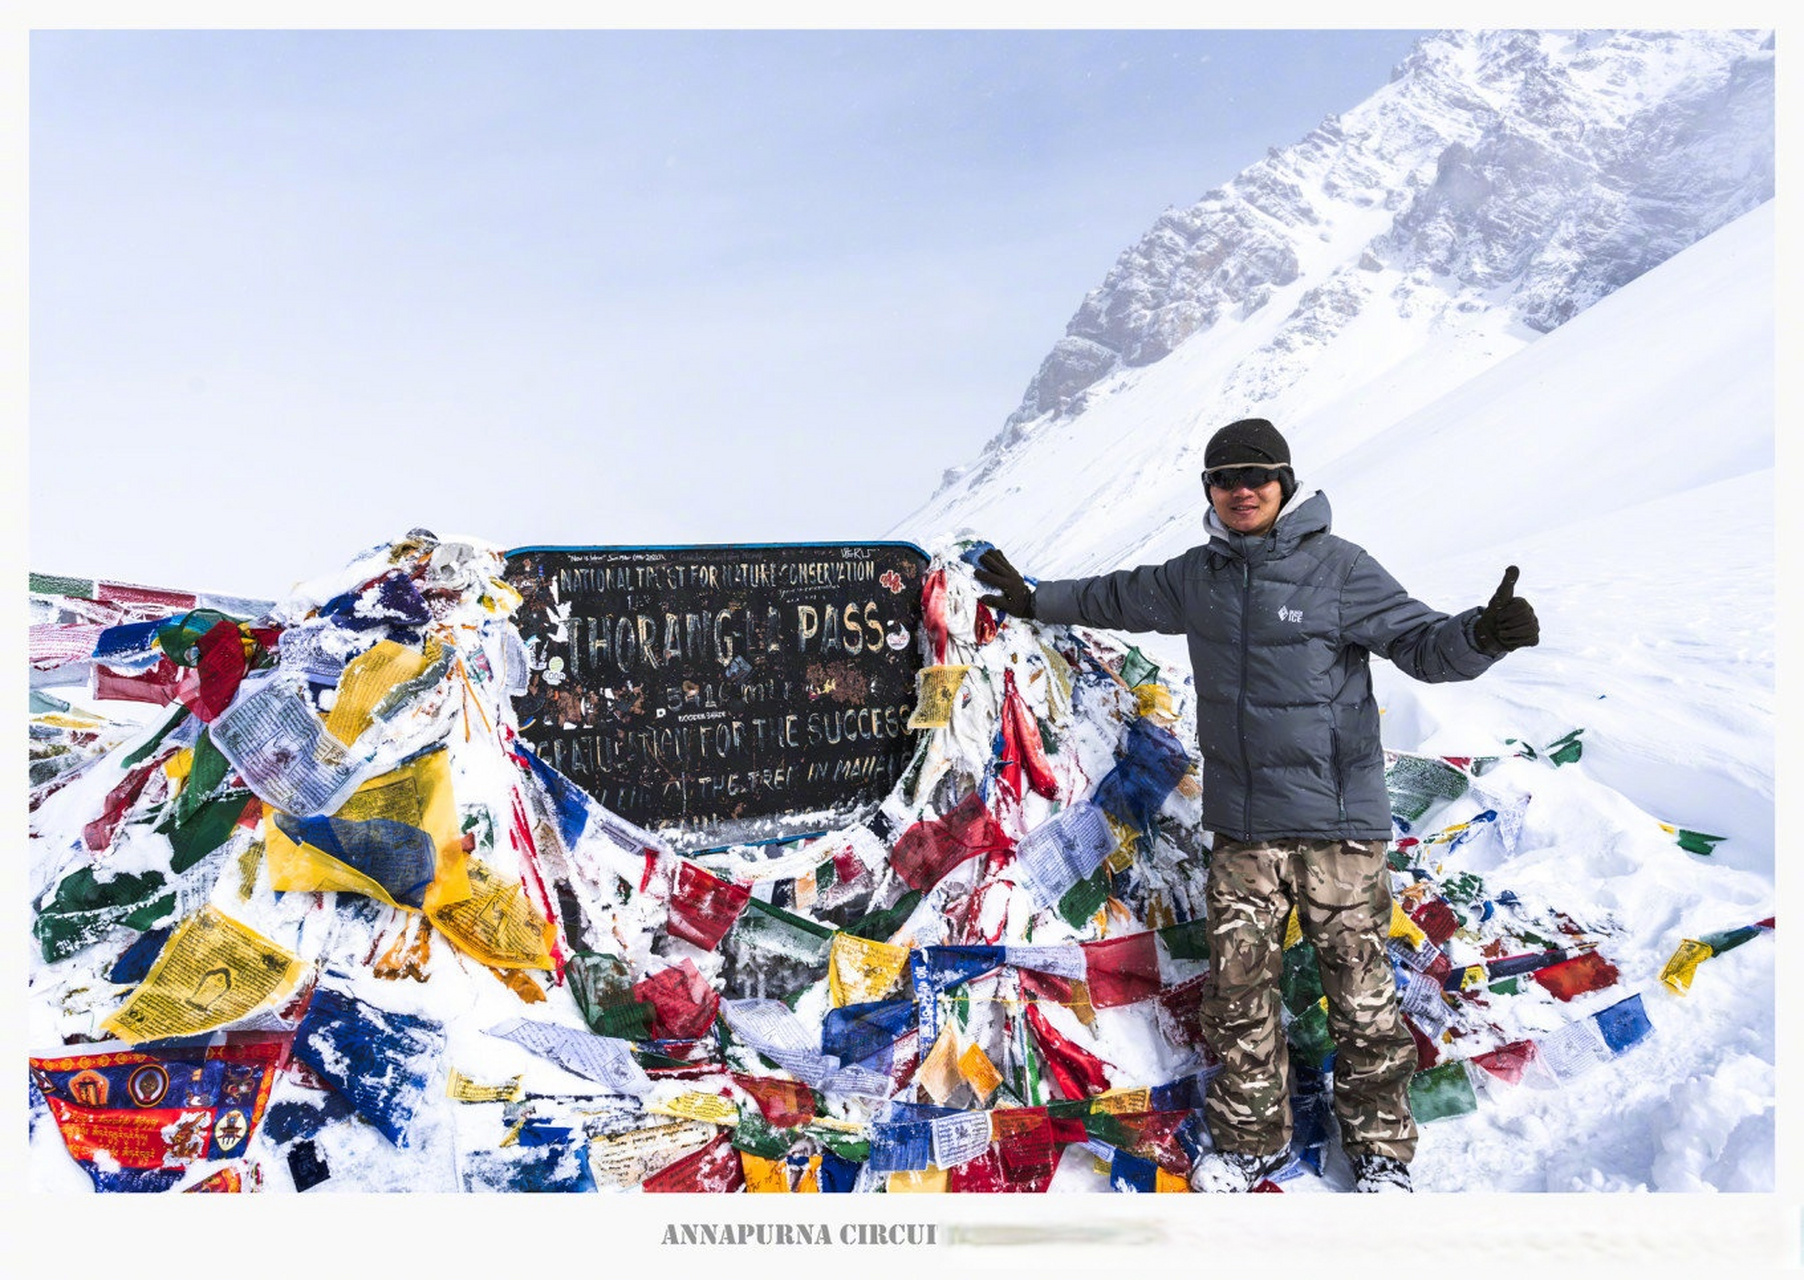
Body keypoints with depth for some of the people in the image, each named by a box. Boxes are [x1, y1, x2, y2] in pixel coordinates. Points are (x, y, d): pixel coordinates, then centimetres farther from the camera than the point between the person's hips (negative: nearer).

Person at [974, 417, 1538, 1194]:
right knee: (1237, 991, 8)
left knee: (1361, 991, 3)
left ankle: (1381, 1148, 21)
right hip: (1241, 827, 4)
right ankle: (1251, 1139, 25)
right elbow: (1122, 598, 25)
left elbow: (1420, 640, -11)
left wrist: (1482, 635, -32)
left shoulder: (1337, 568, -7)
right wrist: (1033, 600, 35)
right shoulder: (1197, 577, 8)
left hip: (1337, 820, -4)